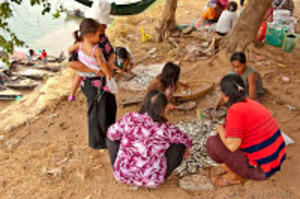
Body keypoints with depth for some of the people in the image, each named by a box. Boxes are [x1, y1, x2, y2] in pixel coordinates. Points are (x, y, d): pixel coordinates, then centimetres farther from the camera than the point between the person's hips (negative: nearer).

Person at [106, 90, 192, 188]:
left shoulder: (130, 118, -10)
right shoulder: (166, 129, -11)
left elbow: (112, 133, -1)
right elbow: (187, 141, 3)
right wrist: (185, 150, 28)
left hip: (122, 175, 2)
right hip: (151, 181, -1)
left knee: (111, 137, 18)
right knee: (179, 145, 6)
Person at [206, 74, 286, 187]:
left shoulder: (235, 110, -22)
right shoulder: (251, 103, 6)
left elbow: (232, 146, -28)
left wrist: (220, 129, -10)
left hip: (259, 169, -9)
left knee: (212, 142, -7)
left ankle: (233, 176, 9)